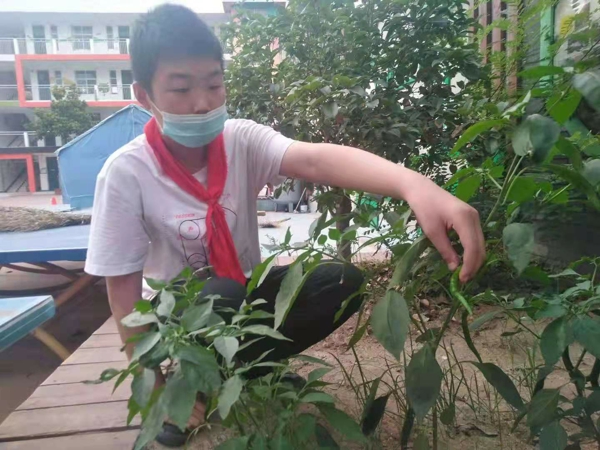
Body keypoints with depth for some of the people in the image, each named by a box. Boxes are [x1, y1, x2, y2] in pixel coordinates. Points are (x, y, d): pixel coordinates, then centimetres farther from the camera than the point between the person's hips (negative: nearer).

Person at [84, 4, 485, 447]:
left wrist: (414, 184, -56)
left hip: (245, 290, 3)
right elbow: (123, 291, -18)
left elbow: (314, 160, -38)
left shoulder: (241, 140, -18)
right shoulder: (126, 174, -23)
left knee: (342, 282, -17)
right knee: (224, 296, -37)